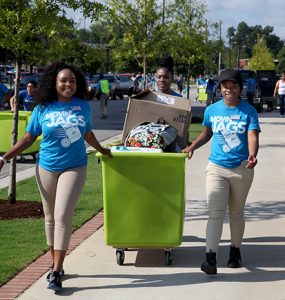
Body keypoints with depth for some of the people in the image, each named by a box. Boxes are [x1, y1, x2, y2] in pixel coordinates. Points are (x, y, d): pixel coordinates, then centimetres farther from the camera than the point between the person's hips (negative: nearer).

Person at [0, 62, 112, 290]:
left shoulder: (83, 107, 0)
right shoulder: (42, 109, -2)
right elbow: (28, 138, 3)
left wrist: (101, 149, 32)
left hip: (74, 168, -1)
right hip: (47, 168, 1)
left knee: (63, 217, -10)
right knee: (50, 218, 10)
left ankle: (56, 272, -7)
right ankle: (56, 264, 26)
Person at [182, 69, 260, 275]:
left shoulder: (248, 111, -6)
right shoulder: (212, 110, 2)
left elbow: (252, 136, -18)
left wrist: (252, 155, -38)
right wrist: (192, 147, 4)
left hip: (242, 169, -1)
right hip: (216, 167, 1)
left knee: (236, 212, 15)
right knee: (216, 213, -9)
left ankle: (235, 250, 33)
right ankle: (211, 258, -16)